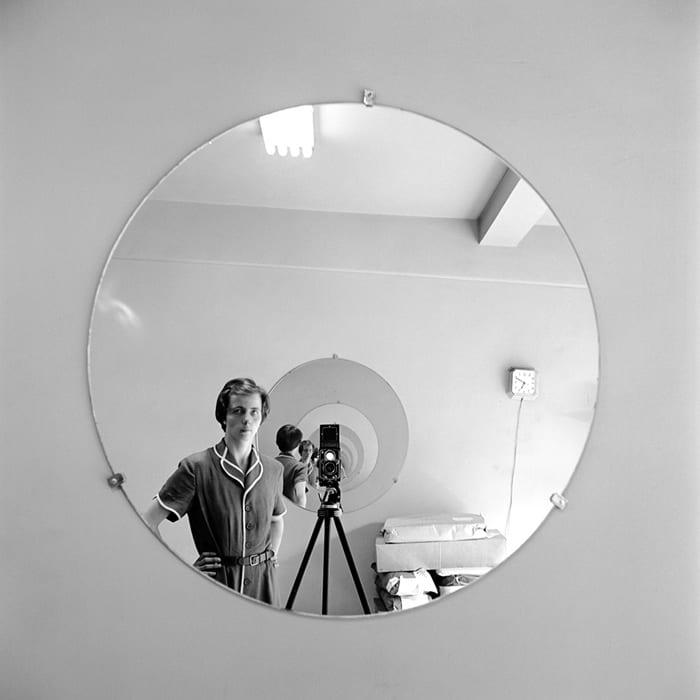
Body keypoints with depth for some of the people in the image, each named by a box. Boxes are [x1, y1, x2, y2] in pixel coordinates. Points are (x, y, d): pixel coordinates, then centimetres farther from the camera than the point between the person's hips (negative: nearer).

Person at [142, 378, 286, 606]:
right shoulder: (196, 468, -13)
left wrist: (271, 555, 6)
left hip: (264, 580, 4)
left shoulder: (273, 469, 2)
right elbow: (148, 522, -12)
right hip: (216, 581, -4)